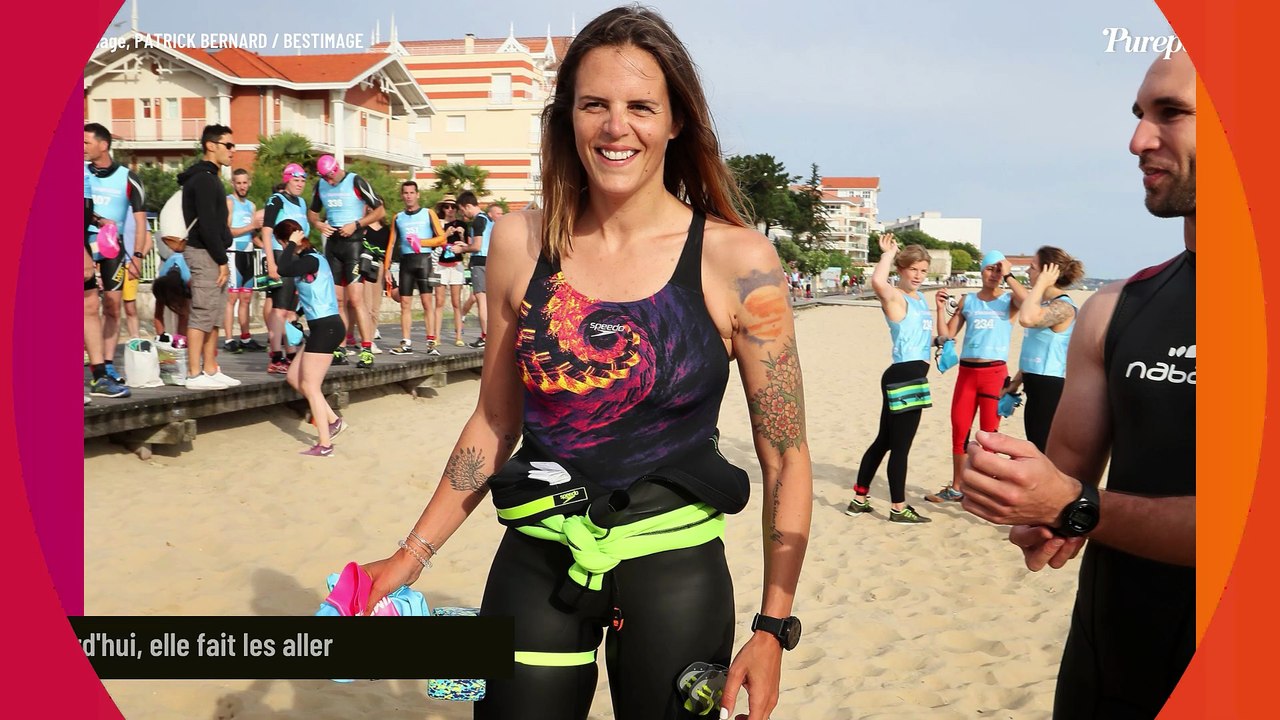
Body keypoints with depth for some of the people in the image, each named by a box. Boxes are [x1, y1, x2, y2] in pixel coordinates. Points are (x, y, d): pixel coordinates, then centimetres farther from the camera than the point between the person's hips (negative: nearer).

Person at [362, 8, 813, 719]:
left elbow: (786, 455, -5)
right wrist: (412, 556, 7)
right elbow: (497, 421, 7)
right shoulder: (520, 243, -2)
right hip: (537, 561, 2)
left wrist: (775, 628, -9)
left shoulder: (737, 260, -10)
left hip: (675, 568, -2)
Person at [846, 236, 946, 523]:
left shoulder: (920, 299, 17)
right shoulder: (895, 297, -11)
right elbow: (877, 281, -37)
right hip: (903, 376, -10)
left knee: (885, 440, 16)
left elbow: (937, 335, 27)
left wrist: (940, 308, 12)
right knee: (900, 445, -1)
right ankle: (898, 508, 10)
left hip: (912, 377, 10)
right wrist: (888, 254, -20)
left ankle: (859, 500, 26)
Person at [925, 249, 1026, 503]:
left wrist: (1008, 276, -15)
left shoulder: (1009, 300, 1)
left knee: (989, 434, 2)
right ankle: (955, 489, 18)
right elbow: (948, 334, 9)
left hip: (995, 372, -3)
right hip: (966, 371, 4)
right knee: (959, 430, 7)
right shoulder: (967, 300, 10)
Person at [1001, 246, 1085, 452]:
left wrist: (1041, 283, -24)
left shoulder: (1063, 306, -17)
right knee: (1035, 452, 16)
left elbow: (1027, 319, -37)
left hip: (1051, 389, -10)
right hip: (1036, 386, 10)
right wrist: (1017, 380, 22)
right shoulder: (1045, 304, 14)